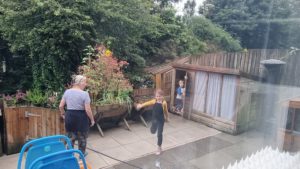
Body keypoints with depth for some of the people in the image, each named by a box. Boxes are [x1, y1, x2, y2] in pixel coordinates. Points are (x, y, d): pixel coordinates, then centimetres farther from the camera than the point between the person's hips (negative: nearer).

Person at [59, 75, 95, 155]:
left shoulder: (67, 92, 1)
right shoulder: (84, 94, -16)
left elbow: (61, 106, 5)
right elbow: (87, 110, -17)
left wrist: (63, 114, 22)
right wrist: (92, 119, -4)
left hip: (69, 116, 4)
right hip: (81, 117, -4)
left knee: (70, 137, 18)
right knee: (82, 137, 15)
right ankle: (82, 154, 31)